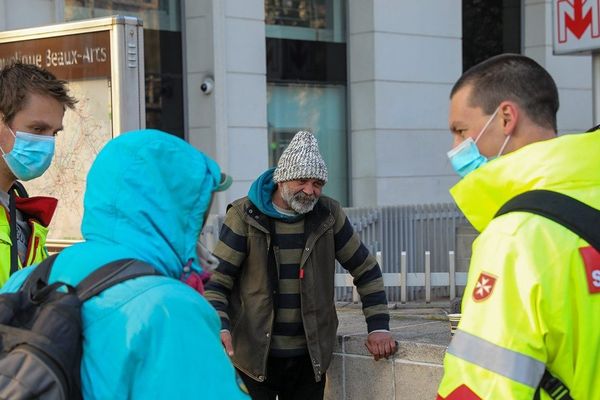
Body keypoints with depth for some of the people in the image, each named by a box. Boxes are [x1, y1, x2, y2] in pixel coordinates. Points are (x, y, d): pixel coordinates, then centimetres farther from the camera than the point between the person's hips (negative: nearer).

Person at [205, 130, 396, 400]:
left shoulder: (328, 215, 2)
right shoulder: (244, 216, -6)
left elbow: (365, 270, 11)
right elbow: (216, 281, -7)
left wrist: (378, 327, 3)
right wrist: (220, 327, -24)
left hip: (310, 357, 3)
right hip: (253, 357, -3)